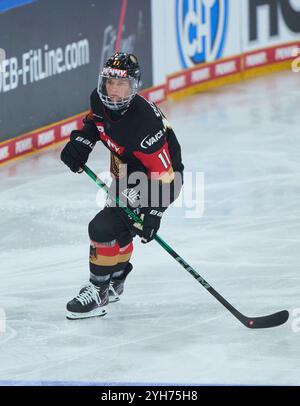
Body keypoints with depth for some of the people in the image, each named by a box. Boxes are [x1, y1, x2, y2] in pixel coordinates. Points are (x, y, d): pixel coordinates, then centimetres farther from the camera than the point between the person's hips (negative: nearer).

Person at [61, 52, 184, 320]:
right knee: (119, 227, 23)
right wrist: (81, 141, -6)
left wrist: (154, 213, -33)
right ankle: (116, 280, 46)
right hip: (126, 176, 9)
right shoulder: (101, 100, -13)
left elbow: (163, 173, -31)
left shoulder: (144, 123, -36)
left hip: (160, 178, -9)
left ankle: (98, 291, 0)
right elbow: (95, 121, 13)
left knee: (104, 227, -15)